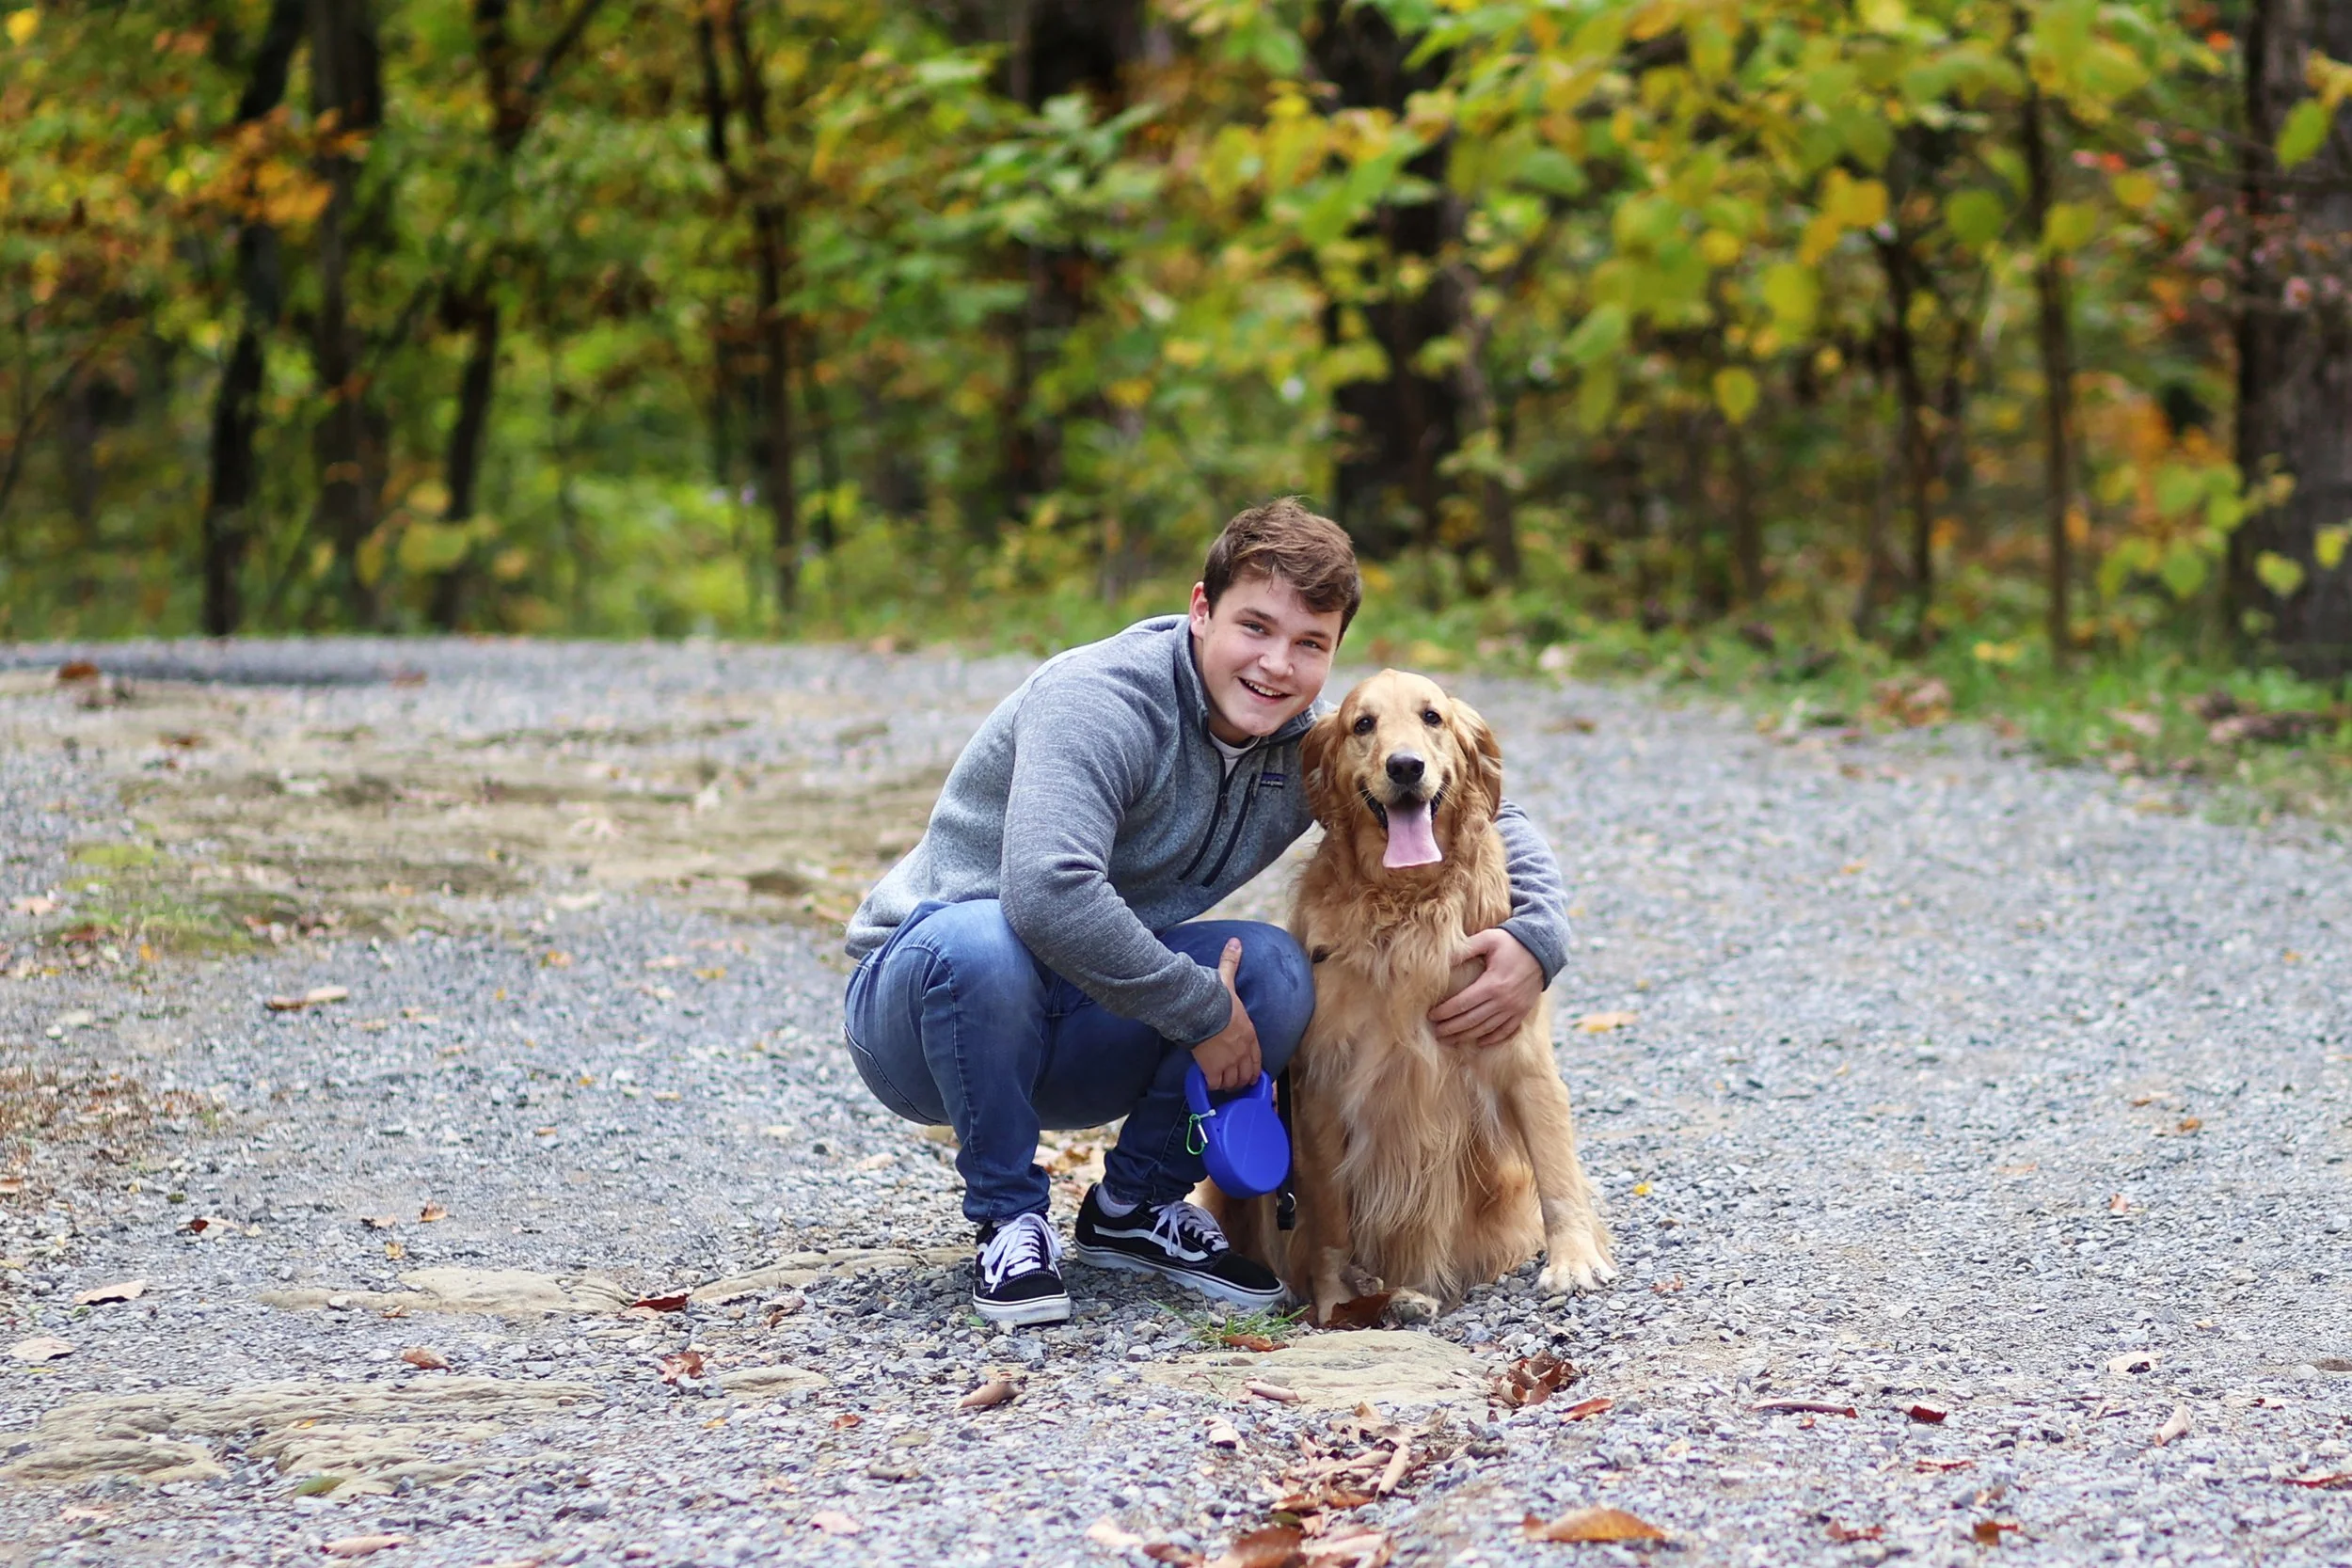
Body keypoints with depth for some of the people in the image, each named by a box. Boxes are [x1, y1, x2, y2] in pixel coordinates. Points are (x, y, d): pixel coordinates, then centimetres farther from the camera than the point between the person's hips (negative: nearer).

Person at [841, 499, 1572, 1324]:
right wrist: (1200, 1009, -30)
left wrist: (1535, 939, -11)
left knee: (1274, 972, -19)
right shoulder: (1102, 699, -24)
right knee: (981, 941, -39)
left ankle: (1136, 1206, 2)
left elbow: (1486, 813, 9)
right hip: (923, 989, -5)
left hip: (1075, 1048, 6)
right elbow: (1048, 891, -40)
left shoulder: (1305, 748, -2)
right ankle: (1009, 1219, -15)